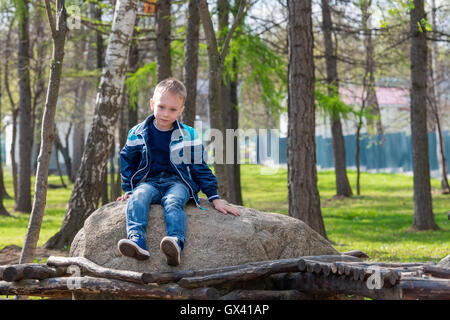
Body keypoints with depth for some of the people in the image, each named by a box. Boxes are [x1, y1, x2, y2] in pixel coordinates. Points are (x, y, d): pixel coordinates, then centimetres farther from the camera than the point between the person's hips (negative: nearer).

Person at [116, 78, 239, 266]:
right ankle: (137, 240, -55)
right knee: (138, 197, -34)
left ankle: (176, 244, -61)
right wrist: (128, 189, 8)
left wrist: (214, 198, 4)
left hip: (177, 182, -1)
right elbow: (127, 161, 19)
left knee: (173, 202, -36)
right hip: (148, 181, 1)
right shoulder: (138, 133, 7)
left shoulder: (188, 136, 5)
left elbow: (200, 168, 9)